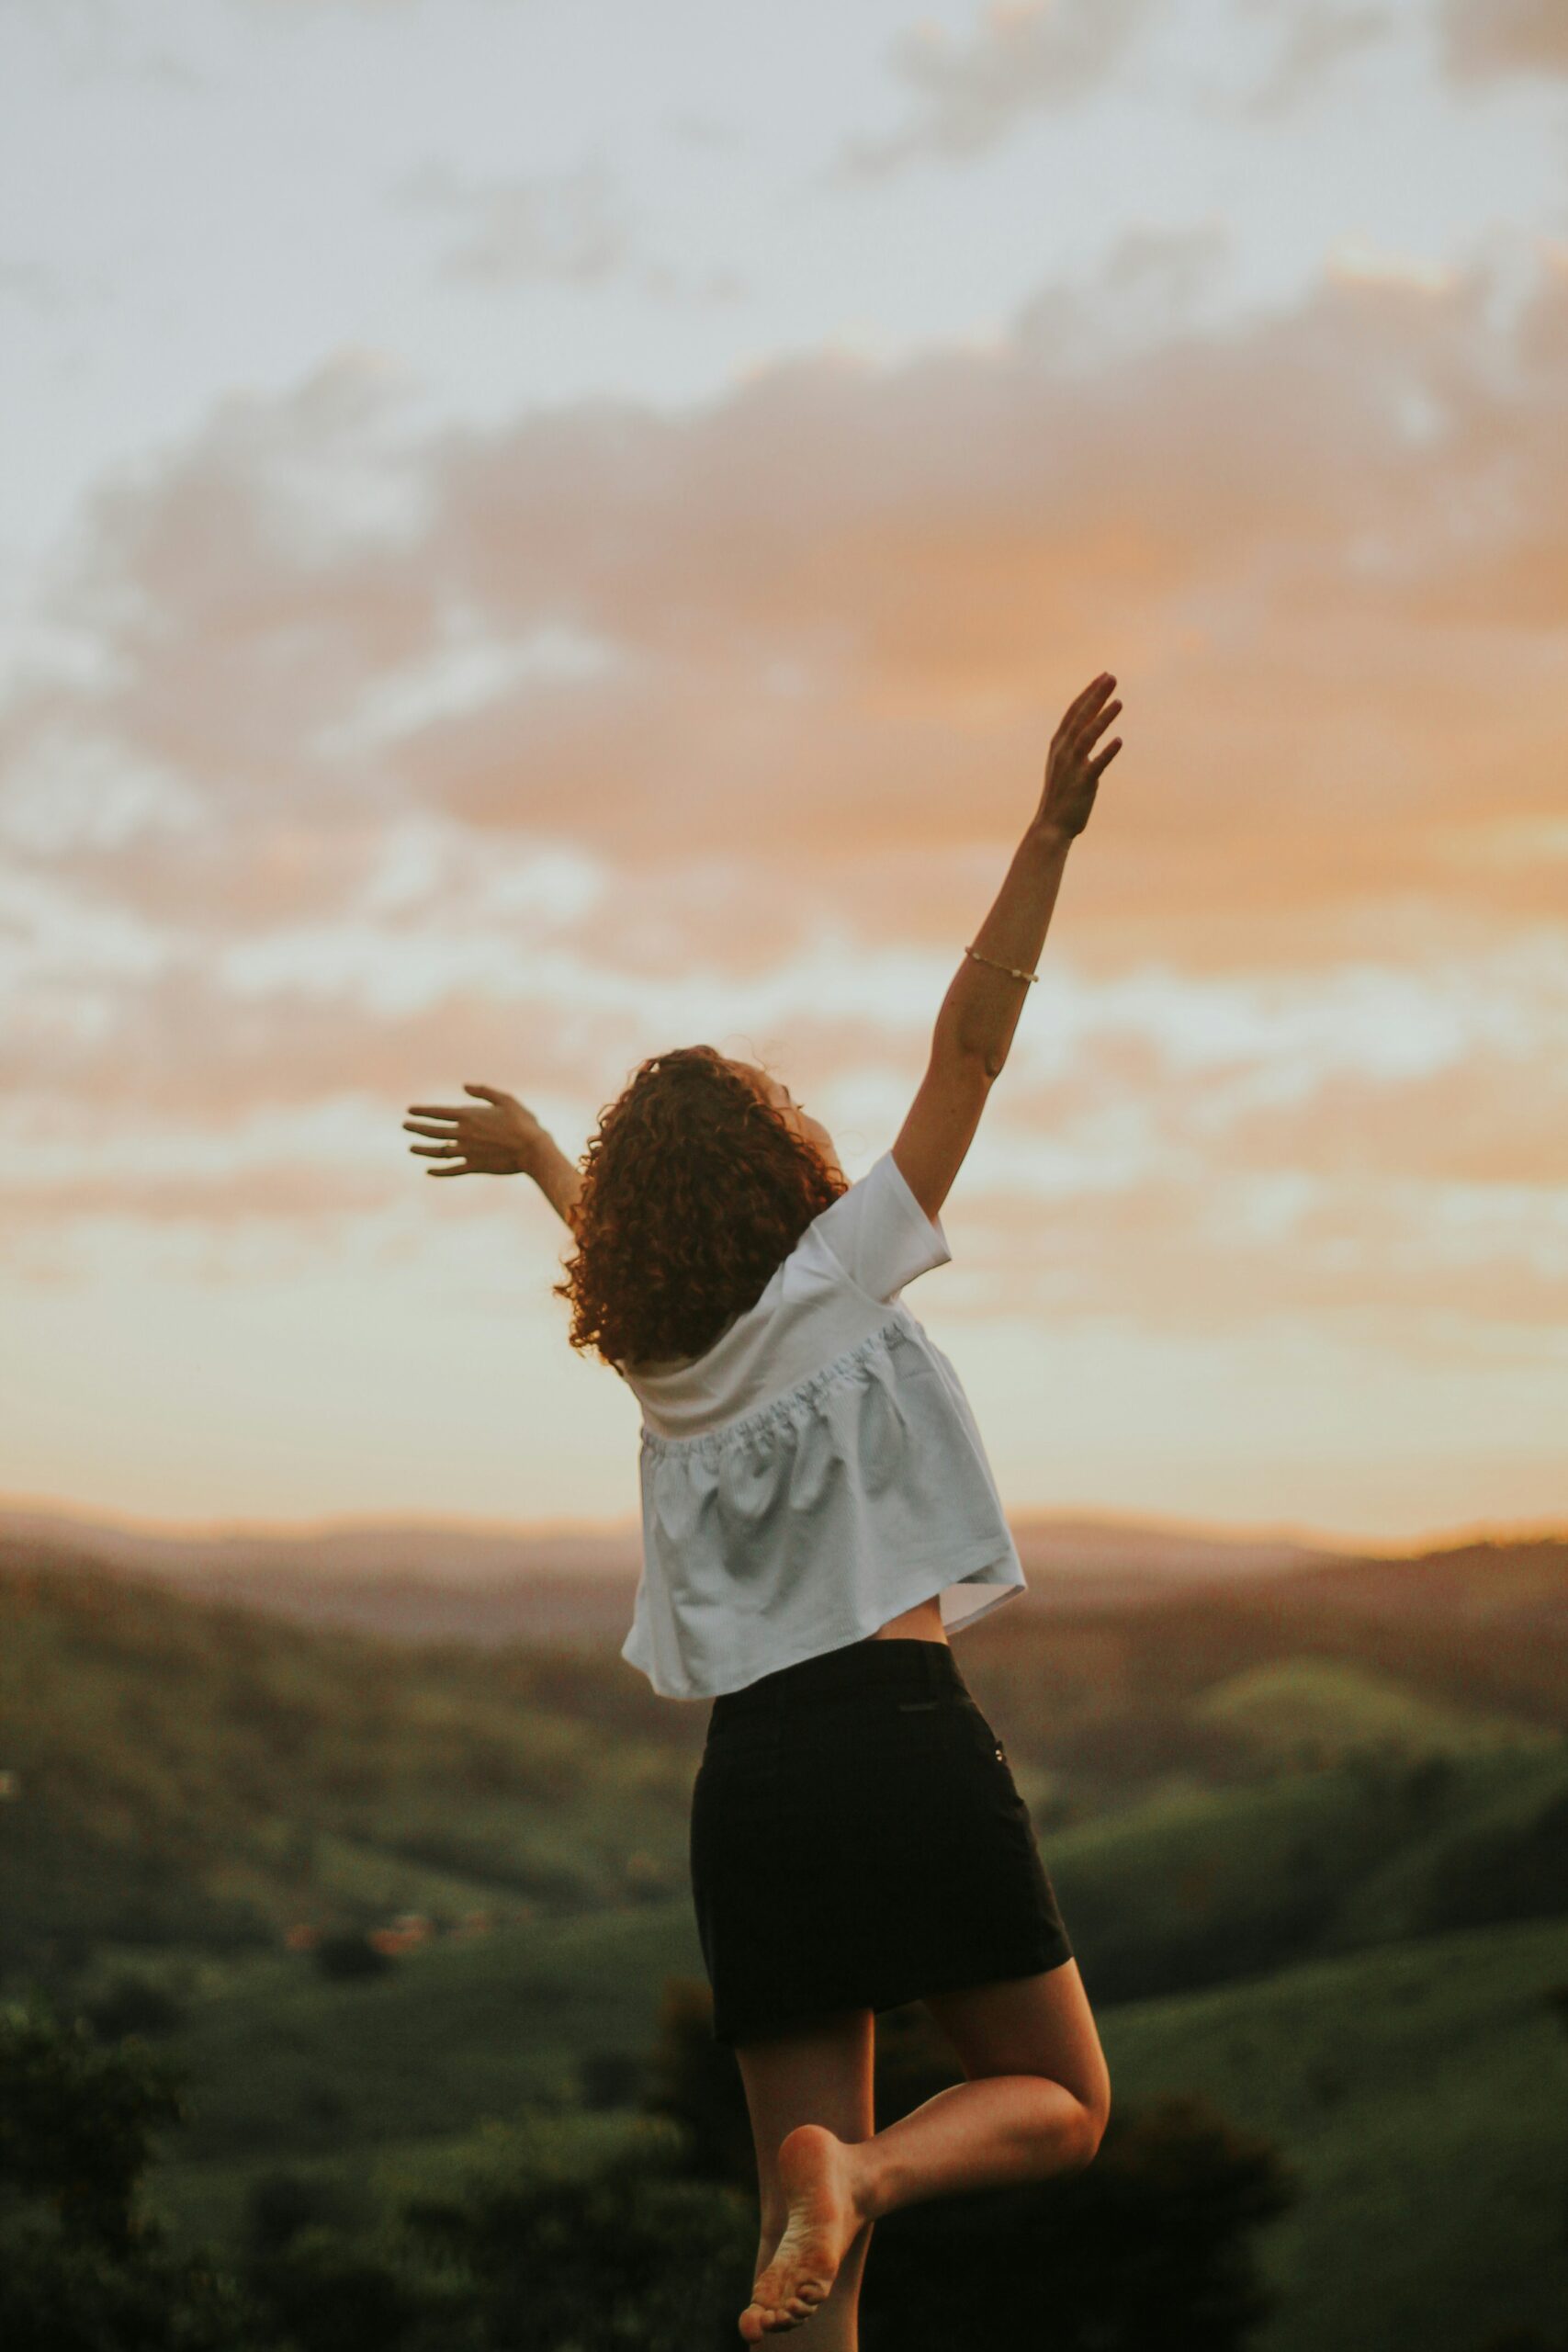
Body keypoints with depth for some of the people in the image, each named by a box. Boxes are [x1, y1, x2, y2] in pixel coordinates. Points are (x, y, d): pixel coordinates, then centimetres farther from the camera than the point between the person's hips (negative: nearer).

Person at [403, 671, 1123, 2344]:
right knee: (1058, 2105, 7)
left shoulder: (654, 1354, 16)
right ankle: (865, 2171, -22)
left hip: (753, 1776, 5)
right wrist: (1049, 835, -4)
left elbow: (630, 1221, 39)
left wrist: (534, 1152, 59)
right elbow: (970, 1045, -2)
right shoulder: (839, 1278, 2)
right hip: (903, 1737, -5)